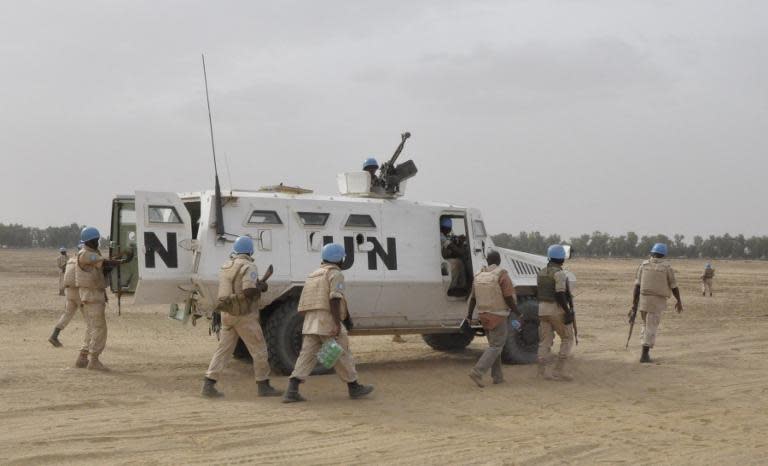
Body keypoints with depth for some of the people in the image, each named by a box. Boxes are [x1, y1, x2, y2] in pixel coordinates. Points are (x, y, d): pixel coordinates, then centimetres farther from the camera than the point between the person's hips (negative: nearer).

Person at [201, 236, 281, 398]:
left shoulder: (226, 266, 12)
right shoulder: (248, 266, -13)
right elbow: (248, 292, -25)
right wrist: (260, 287, -5)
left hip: (227, 314, 7)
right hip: (245, 316, -7)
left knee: (223, 349, 9)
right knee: (259, 350, 3)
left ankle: (208, 384, 2)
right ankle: (264, 386, 8)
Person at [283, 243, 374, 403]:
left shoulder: (313, 275, 24)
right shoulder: (335, 273, -2)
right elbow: (334, 298, -16)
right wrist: (337, 323, -22)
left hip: (310, 322, 7)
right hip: (328, 320, -7)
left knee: (307, 356, 1)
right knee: (342, 355, 5)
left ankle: (292, 391, -11)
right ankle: (354, 387, 16)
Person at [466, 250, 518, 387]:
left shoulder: (479, 276, 5)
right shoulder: (502, 275, -13)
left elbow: (473, 298, 9)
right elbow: (509, 298, -15)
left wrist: (469, 314, 18)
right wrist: (517, 313, -4)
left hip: (484, 316, 7)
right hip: (499, 317, -6)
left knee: (494, 345, 17)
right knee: (496, 347, -4)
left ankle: (497, 376, 17)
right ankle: (477, 372, -18)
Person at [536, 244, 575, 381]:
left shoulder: (541, 273, 10)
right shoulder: (559, 273, -13)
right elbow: (560, 294, -21)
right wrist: (568, 312, -20)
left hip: (542, 309, 7)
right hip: (557, 310, -7)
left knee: (545, 342, 7)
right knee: (567, 339, 5)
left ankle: (544, 371, 4)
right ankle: (559, 370, -1)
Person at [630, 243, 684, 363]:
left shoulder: (644, 265, 1)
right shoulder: (667, 267, -5)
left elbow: (637, 286, -3)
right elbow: (674, 287, -1)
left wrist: (634, 305, -2)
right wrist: (679, 302, 13)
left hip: (643, 299, 3)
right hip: (658, 302, -3)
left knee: (647, 325, 20)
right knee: (651, 328, 0)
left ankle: (646, 352, 16)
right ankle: (644, 355, -3)